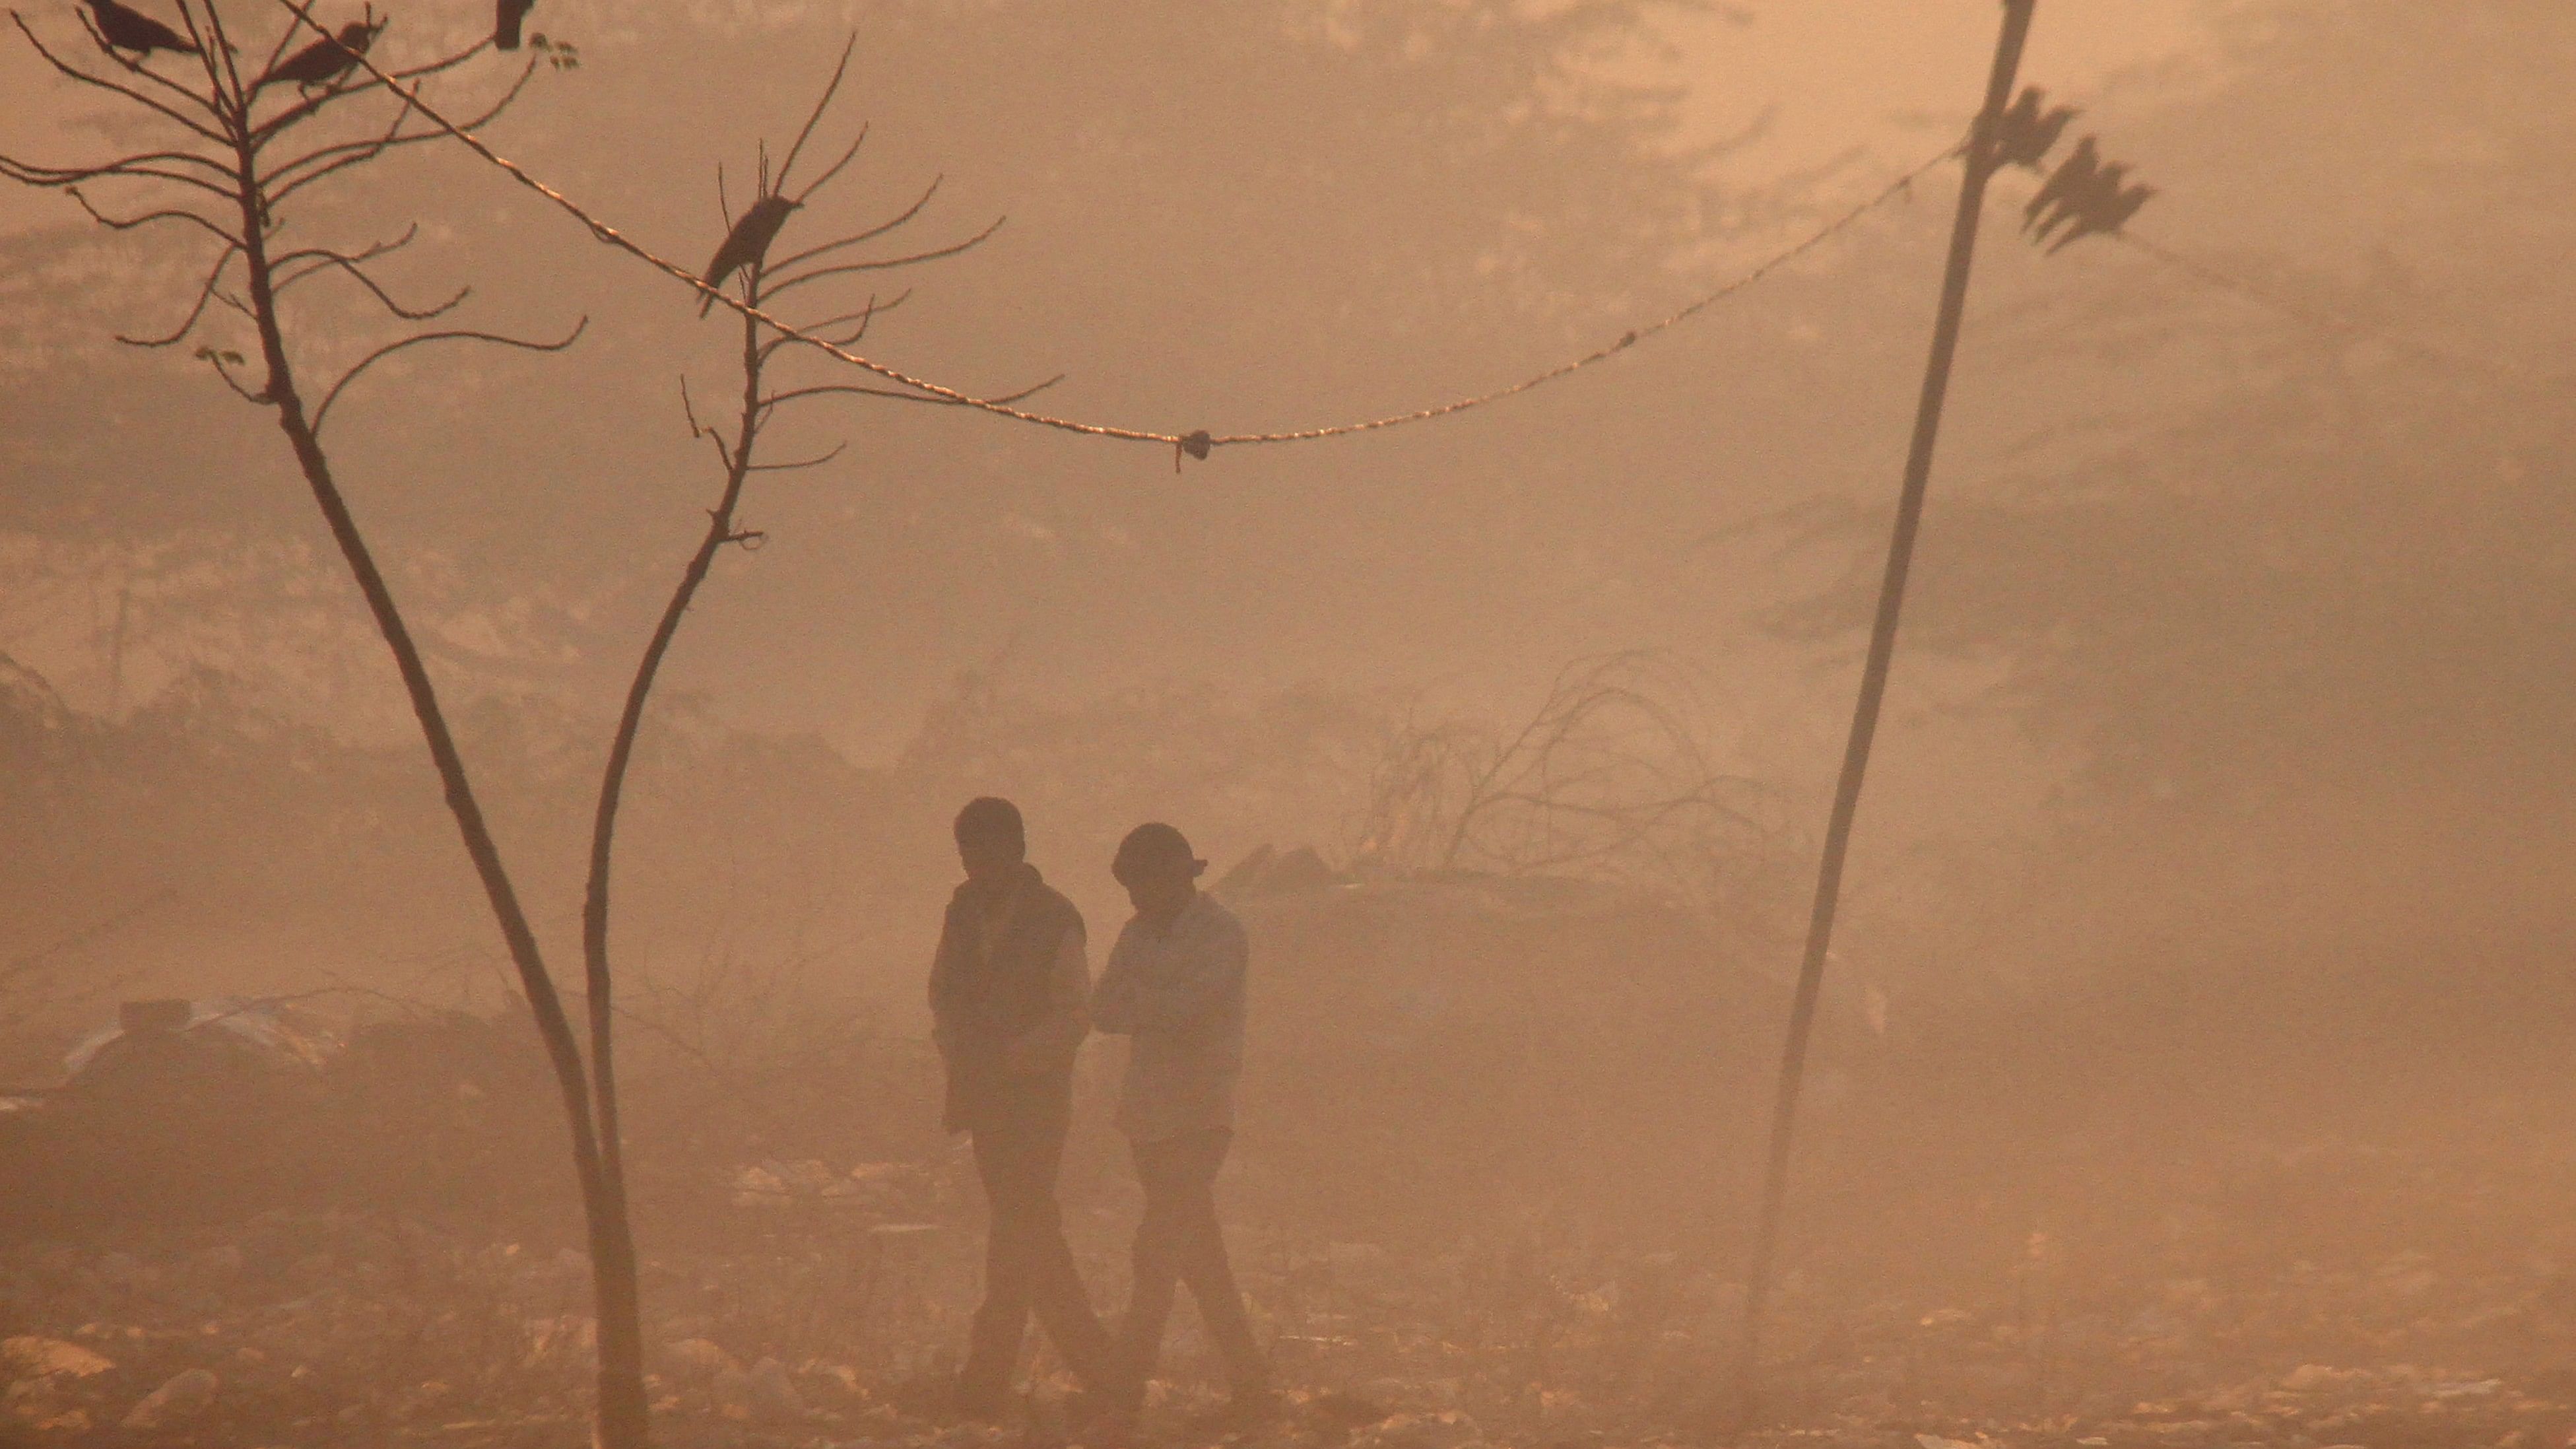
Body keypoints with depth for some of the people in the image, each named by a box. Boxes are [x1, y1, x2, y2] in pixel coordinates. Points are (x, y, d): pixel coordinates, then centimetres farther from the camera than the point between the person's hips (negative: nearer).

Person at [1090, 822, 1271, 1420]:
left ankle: (1127, 1393, -15)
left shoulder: (1221, 935, -7)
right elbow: (1103, 1011, 4)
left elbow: (1187, 1007, -19)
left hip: (1199, 1117, -7)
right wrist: (1155, 1006, -14)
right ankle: (1249, 1382, 17)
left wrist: (1133, 997, -5)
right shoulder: (1140, 933, 14)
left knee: (1161, 1251, -13)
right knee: (1199, 1255, 10)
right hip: (1150, 1116, 7)